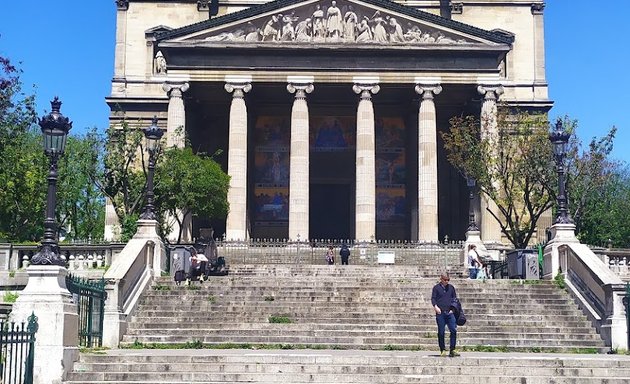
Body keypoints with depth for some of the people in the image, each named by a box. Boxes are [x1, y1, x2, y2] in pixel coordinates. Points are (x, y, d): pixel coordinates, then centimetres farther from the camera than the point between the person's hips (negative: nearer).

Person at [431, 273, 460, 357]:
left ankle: (452, 350, 0)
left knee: (453, 330, -7)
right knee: (441, 332, 1)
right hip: (440, 313, -2)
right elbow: (433, 298, 1)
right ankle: (442, 350, 9)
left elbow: (455, 298, 17)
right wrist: (435, 306, -17)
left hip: (450, 312, 2)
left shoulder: (451, 287, 14)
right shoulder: (436, 288, 5)